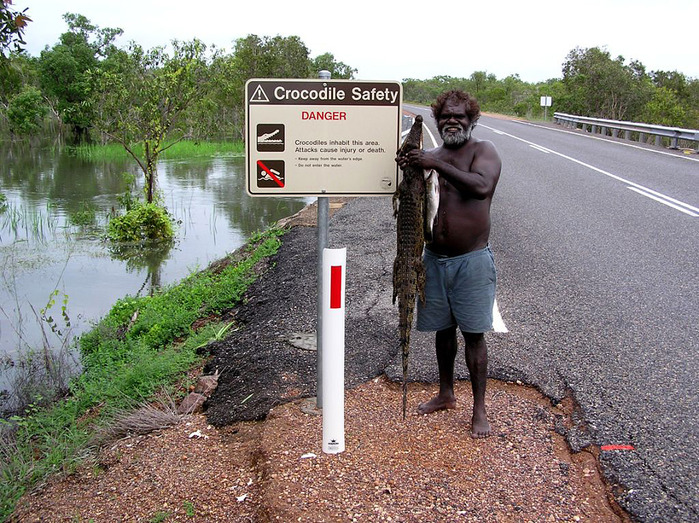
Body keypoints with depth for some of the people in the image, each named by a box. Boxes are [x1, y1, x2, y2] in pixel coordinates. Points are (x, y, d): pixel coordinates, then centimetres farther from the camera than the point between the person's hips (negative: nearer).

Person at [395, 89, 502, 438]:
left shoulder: (483, 151, -5)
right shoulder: (430, 157, 11)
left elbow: (482, 186, -27)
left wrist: (437, 165, -27)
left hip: (472, 261, -5)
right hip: (435, 258, 5)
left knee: (473, 334, -1)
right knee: (443, 329, 16)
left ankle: (479, 409, 11)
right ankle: (446, 394, 34)